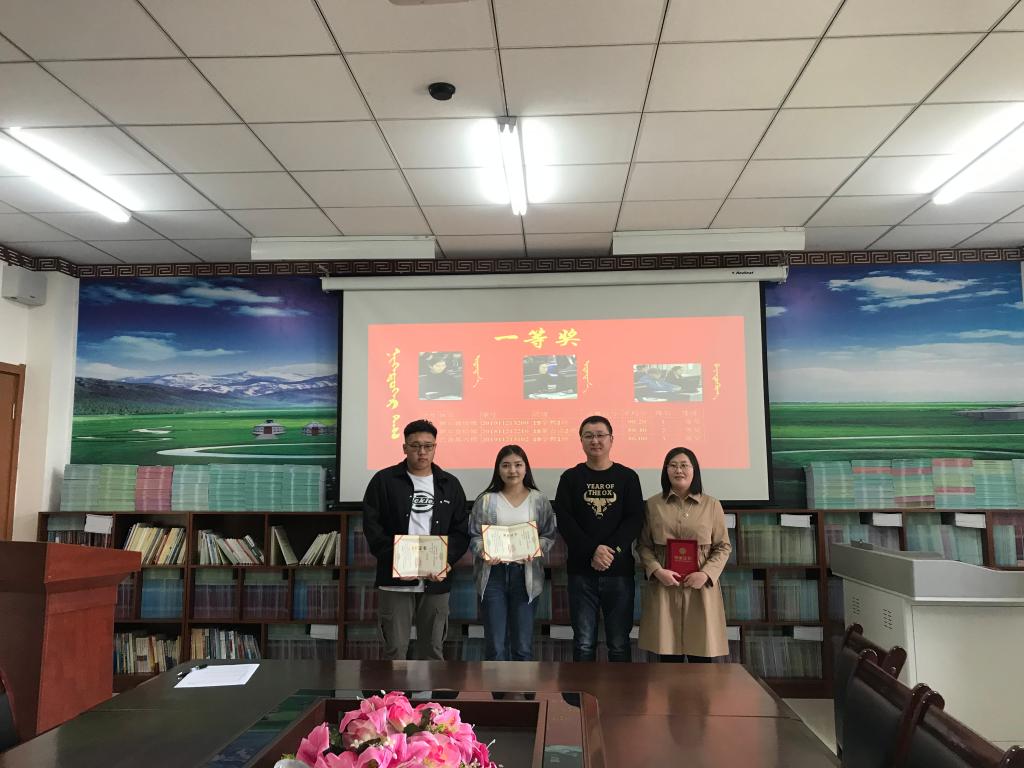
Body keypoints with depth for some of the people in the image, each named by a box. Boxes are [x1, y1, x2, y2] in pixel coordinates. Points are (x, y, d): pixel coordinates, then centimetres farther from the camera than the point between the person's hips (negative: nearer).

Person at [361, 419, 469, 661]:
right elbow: (371, 526, -3)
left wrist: (447, 561, -9)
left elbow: (461, 531, 9)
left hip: (437, 580, 2)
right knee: (395, 648, 2)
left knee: (432, 647, 10)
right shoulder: (384, 480, 1)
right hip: (396, 579, -2)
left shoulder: (450, 484, 9)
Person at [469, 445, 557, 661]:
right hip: (493, 574, 0)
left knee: (523, 645, 7)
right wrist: (483, 552, -18)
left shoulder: (539, 500, 3)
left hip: (526, 575, 1)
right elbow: (474, 536, 3)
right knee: (495, 645, 3)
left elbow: (548, 536, 4)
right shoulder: (486, 500, 1)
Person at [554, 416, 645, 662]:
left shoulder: (628, 477, 6)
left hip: (619, 570, 0)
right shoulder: (570, 478, 6)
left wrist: (611, 550, -15)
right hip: (581, 570, 0)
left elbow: (635, 519, -2)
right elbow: (564, 521, -4)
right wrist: (592, 550, -16)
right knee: (583, 643, 4)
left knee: (619, 643, 6)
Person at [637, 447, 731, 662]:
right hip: (663, 588, 0)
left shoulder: (712, 505, 5)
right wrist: (657, 571, -12)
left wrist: (706, 574, -10)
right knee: (669, 655, 3)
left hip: (701, 589, 0)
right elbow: (643, 545, 6)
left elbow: (724, 546, 5)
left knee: (701, 657, 3)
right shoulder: (653, 505, 5)